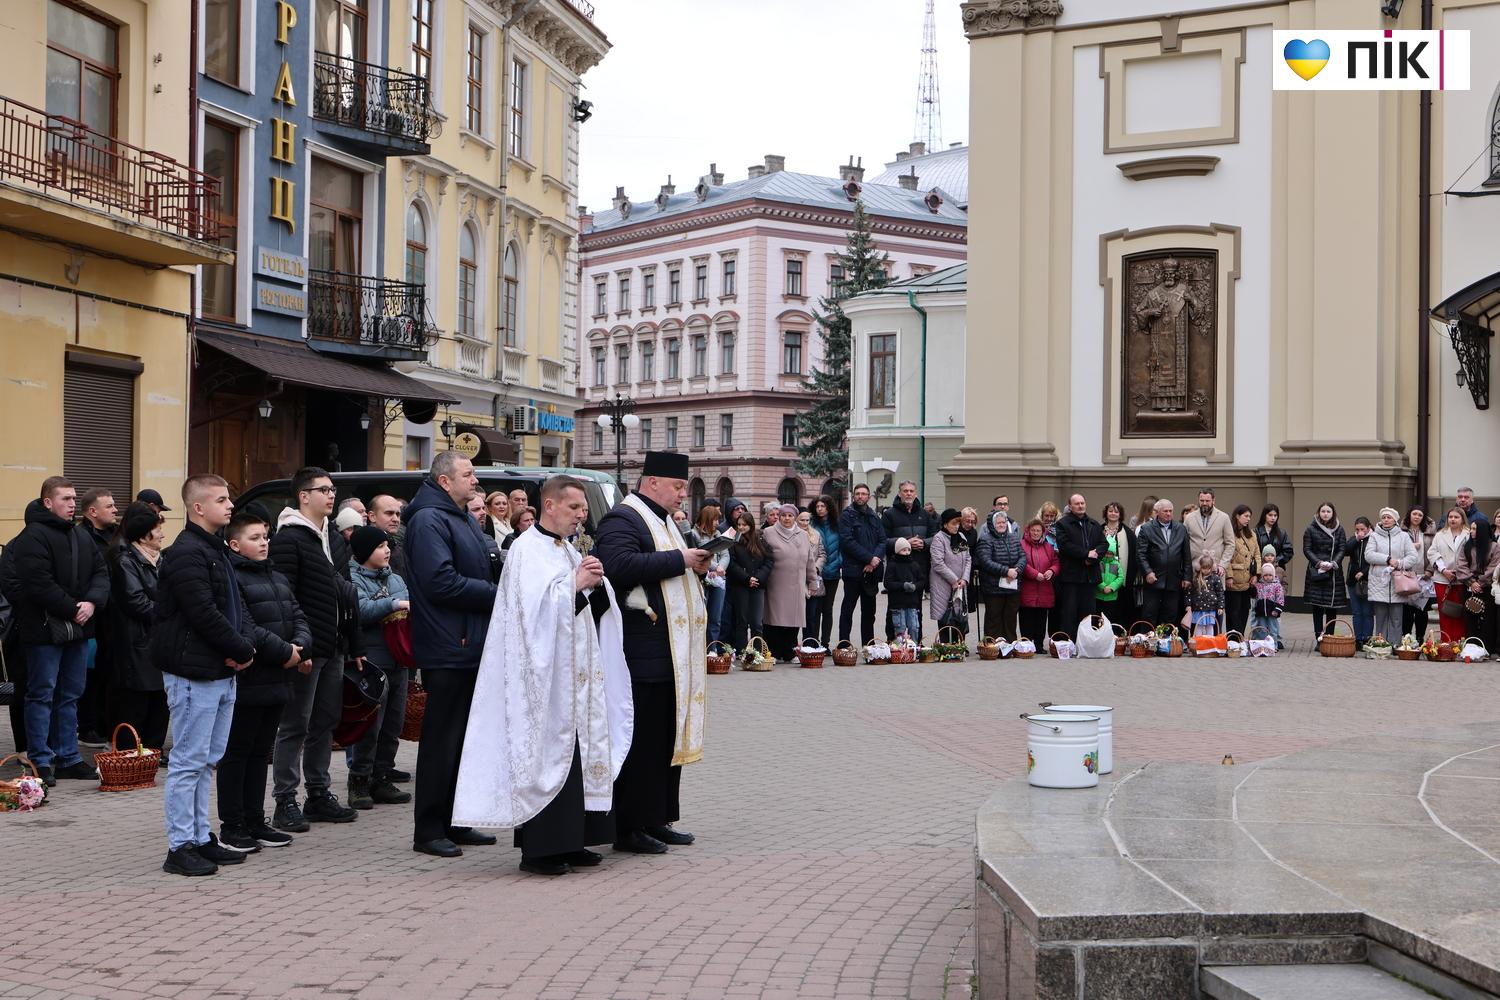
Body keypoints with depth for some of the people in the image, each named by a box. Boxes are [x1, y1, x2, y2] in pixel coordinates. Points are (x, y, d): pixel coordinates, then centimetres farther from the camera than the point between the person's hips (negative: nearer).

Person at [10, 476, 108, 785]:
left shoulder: (80, 537, 14)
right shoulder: (33, 538, -13)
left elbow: (101, 573, 10)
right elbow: (39, 585, -21)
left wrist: (92, 602, -8)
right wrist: (72, 610, -17)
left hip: (78, 630, 8)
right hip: (45, 629, -8)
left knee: (70, 695, 13)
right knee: (41, 695, -1)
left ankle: (68, 758, 20)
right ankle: (41, 761, 5)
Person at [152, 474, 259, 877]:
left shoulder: (217, 550, 17)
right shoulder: (187, 553, -15)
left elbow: (238, 606, 15)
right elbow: (204, 614, -21)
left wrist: (246, 644, -4)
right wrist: (242, 650, -12)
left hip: (222, 673, 10)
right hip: (195, 673, -10)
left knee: (206, 760, 14)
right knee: (188, 761, -5)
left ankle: (200, 839, 22)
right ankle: (180, 847, 0)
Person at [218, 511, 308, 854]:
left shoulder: (278, 578, 18)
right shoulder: (231, 578, -12)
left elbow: (298, 617, 15)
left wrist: (299, 645, -6)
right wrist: (283, 651, -19)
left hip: (277, 681, 9)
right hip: (247, 682, -9)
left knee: (261, 752, 14)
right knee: (236, 752, 0)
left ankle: (254, 820, 22)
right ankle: (231, 826, 6)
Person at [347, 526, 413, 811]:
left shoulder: (395, 579, 18)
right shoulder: (354, 579, -6)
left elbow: (411, 604, 19)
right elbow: (361, 610, -22)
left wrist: (413, 607, -3)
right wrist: (394, 604, -24)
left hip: (398, 662, 7)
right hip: (372, 662, -7)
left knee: (393, 724, 11)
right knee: (371, 725, -5)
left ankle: (382, 779, 20)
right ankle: (359, 782, 5)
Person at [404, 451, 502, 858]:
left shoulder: (465, 519, 19)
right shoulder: (429, 520, -13)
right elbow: (441, 582, -22)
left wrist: (498, 583, 4)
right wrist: (495, 595, -15)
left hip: (471, 646, 10)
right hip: (447, 648, -10)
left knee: (464, 736, 14)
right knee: (441, 739, -5)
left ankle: (453, 822, 22)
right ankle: (428, 830, 2)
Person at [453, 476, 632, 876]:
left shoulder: (567, 550, 16)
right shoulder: (528, 549, -9)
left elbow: (597, 607, 16)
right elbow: (537, 605, -21)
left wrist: (595, 583, -3)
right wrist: (576, 583, -14)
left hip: (574, 672, 9)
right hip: (543, 672, -9)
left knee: (577, 750, 9)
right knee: (546, 753, -7)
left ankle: (569, 841, 16)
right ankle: (538, 848, -2)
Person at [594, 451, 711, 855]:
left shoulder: (663, 520, 21)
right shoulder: (622, 519, -11)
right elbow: (620, 565, -28)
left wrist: (695, 565, 8)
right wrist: (678, 559, -22)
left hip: (671, 651, 10)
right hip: (643, 651, -10)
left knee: (668, 737, 13)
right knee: (642, 740, -6)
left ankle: (657, 819, 21)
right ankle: (630, 828, 0)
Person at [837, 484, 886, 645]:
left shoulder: (874, 517, 14)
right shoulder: (847, 516, -4)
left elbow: (882, 541, 7)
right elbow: (847, 541, -14)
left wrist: (876, 558, -13)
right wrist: (870, 558, -17)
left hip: (872, 571, 6)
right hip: (853, 570, -6)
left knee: (869, 611, 10)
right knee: (848, 609, -2)